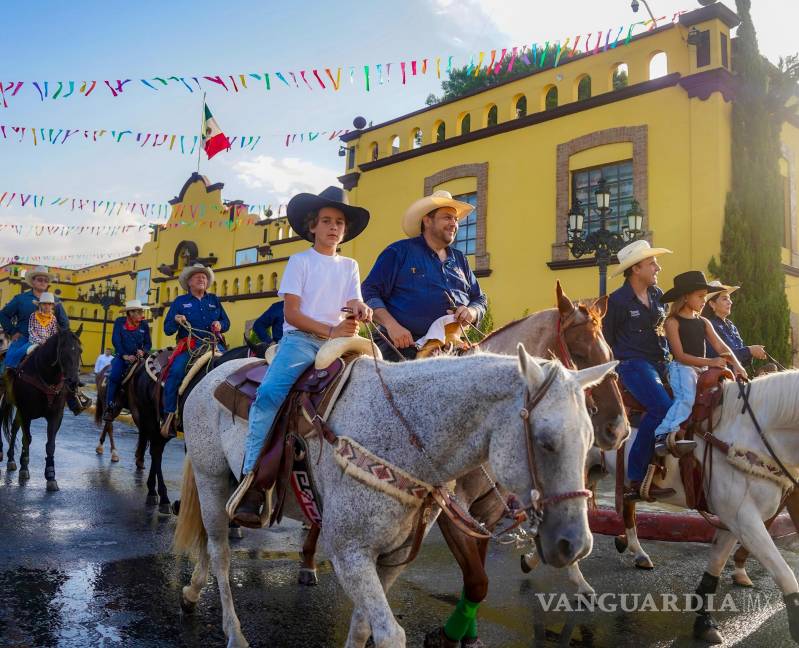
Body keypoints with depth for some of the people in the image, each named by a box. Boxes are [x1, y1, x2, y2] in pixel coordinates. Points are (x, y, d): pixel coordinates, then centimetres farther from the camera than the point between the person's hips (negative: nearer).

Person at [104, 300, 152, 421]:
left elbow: (148, 343, 8)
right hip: (121, 356, -2)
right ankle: (109, 407, -20)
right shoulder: (119, 322, 2)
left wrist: (143, 351, -15)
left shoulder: (144, 325, 7)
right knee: (114, 376, -27)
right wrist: (124, 355, -18)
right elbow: (115, 340, -6)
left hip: (138, 357, 2)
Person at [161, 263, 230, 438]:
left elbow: (226, 322, 20)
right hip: (188, 346, -1)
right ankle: (169, 416, -20)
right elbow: (167, 329, 11)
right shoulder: (180, 301, 14)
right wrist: (176, 321, -11)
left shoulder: (214, 300, 20)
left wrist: (220, 325, -3)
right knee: (175, 372, -28)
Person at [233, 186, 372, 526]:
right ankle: (251, 485, -28)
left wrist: (361, 311, -18)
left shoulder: (349, 266, 20)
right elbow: (292, 313, -2)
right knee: (269, 393, -30)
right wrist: (331, 330, -15)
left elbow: (354, 304, 7)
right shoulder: (300, 261, 8)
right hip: (300, 339, -4)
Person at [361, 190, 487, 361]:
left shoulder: (460, 259, 22)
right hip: (404, 346, -5)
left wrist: (472, 312, 2)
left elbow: (479, 298, 26)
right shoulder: (399, 252, 4)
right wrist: (391, 325, -16)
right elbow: (370, 292, -2)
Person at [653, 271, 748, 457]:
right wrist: (710, 362, -20)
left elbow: (721, 347, 8)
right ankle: (662, 435, -39)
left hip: (703, 369, 8)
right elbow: (680, 355, -12)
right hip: (681, 368, -8)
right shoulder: (673, 322, -4)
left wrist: (736, 365, -11)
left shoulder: (704, 322, 17)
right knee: (686, 398, -30)